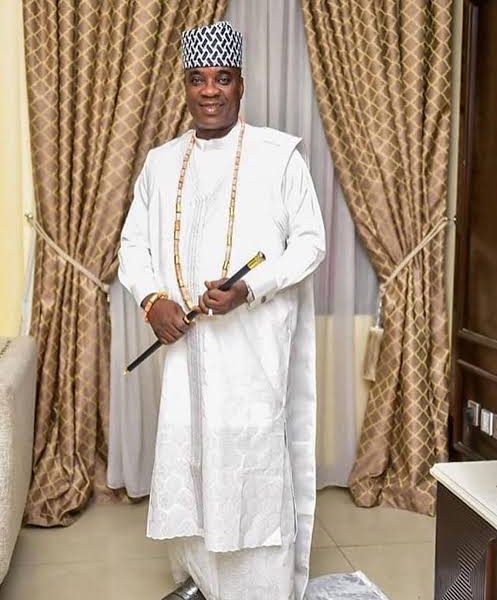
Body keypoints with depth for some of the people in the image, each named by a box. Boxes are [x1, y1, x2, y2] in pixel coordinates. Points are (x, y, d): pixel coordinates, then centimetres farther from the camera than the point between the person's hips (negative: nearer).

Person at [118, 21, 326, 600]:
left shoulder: (279, 154, -3)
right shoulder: (161, 162, 9)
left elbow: (310, 241, -4)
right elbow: (133, 242, 12)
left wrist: (249, 289, -18)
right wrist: (152, 298, -7)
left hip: (254, 339, -4)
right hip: (185, 338, 4)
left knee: (255, 460, -2)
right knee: (184, 457, 11)